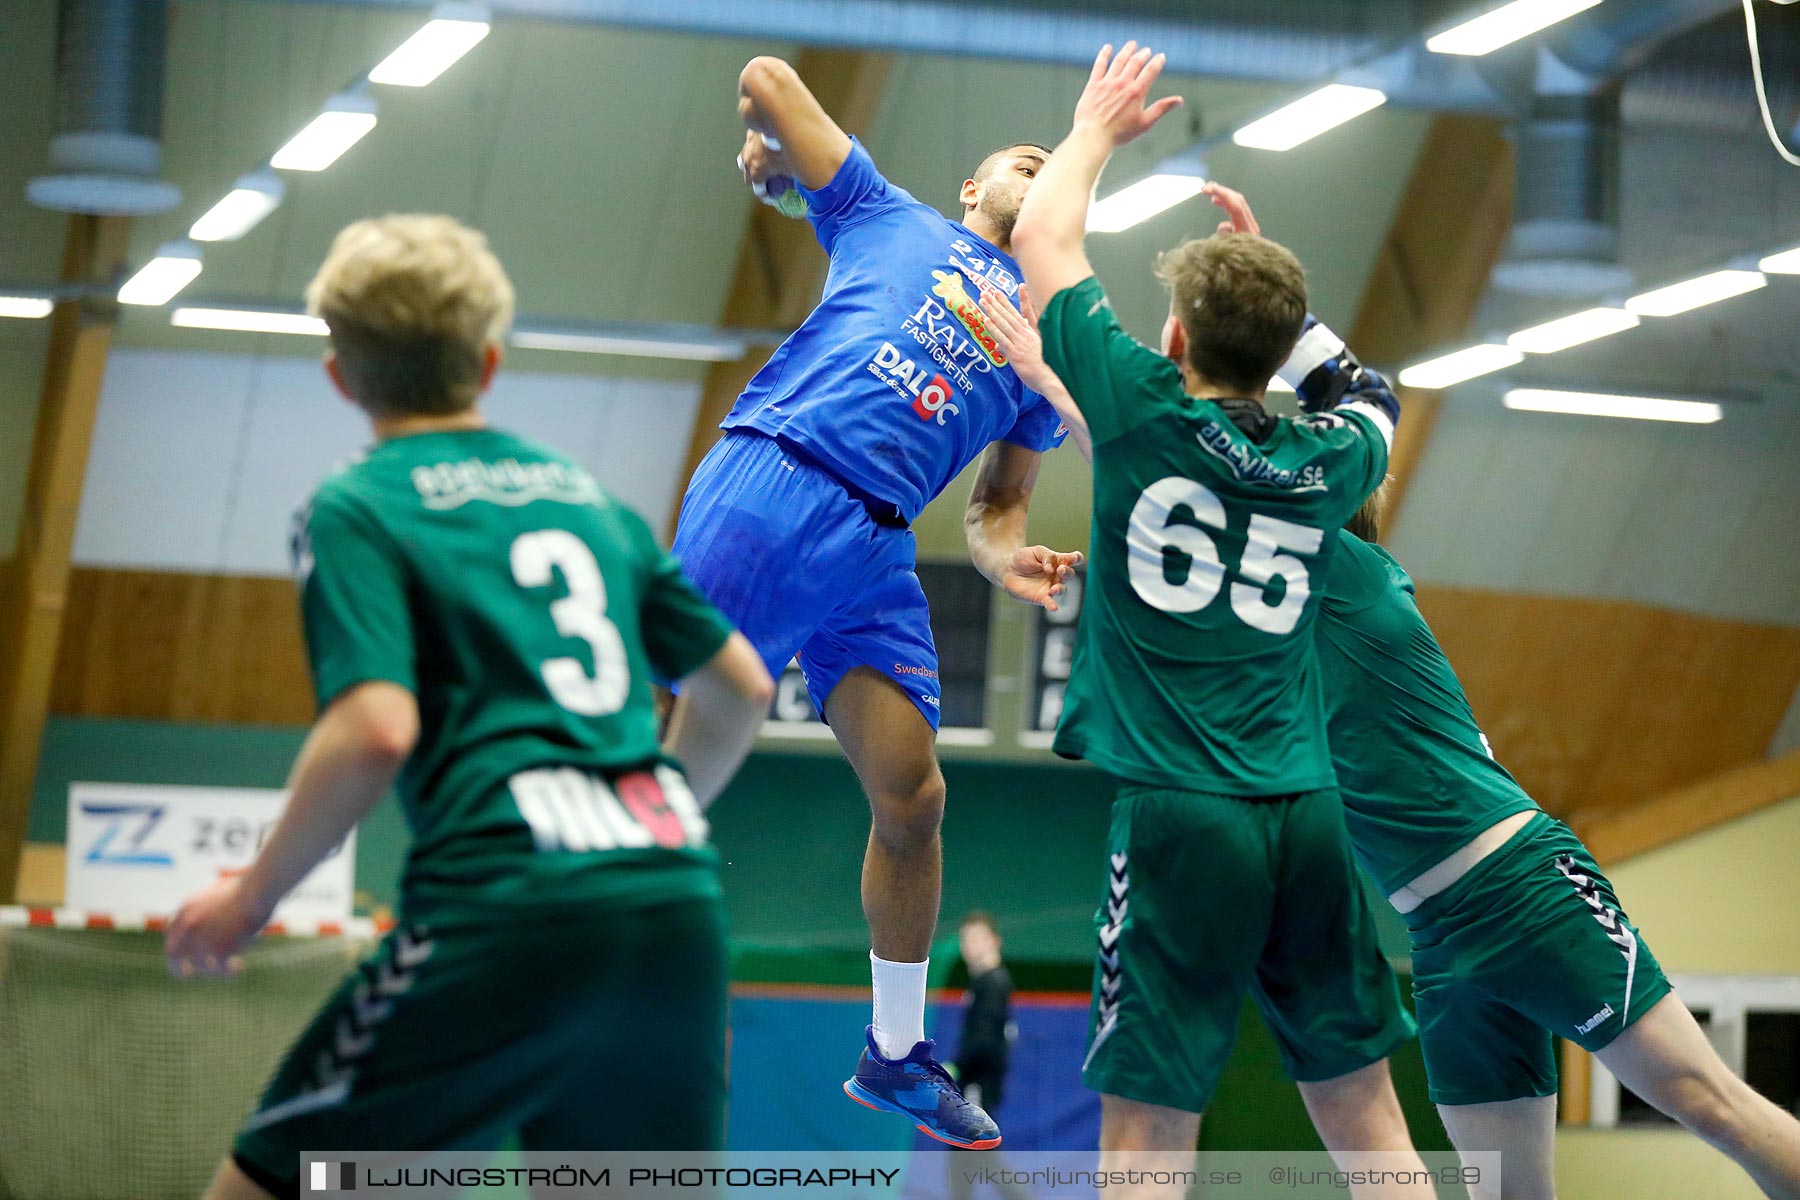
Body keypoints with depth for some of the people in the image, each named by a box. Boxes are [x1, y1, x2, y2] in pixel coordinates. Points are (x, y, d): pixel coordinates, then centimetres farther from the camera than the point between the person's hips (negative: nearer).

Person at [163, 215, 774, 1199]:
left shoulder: (354, 509, 3)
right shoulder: (592, 498, 21)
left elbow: (377, 729, -11)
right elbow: (741, 687, 24)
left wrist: (250, 896, 1)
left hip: (504, 908, -6)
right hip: (678, 909, 6)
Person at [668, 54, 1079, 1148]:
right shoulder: (892, 218, 15)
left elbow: (1001, 499, 29)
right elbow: (766, 77, 12)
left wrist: (1004, 555, 7)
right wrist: (769, 154, 31)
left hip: (876, 547, 5)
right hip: (769, 486, -5)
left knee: (913, 797, 1)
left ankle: (896, 1056, 16)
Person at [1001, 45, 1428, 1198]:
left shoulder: (1146, 410, -4)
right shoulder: (1324, 464, 7)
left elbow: (1043, 240, 11)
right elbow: (1372, 396, 33)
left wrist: (1096, 129, 27)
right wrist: (1267, 272, 33)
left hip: (1180, 815, -4)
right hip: (1308, 815, 4)